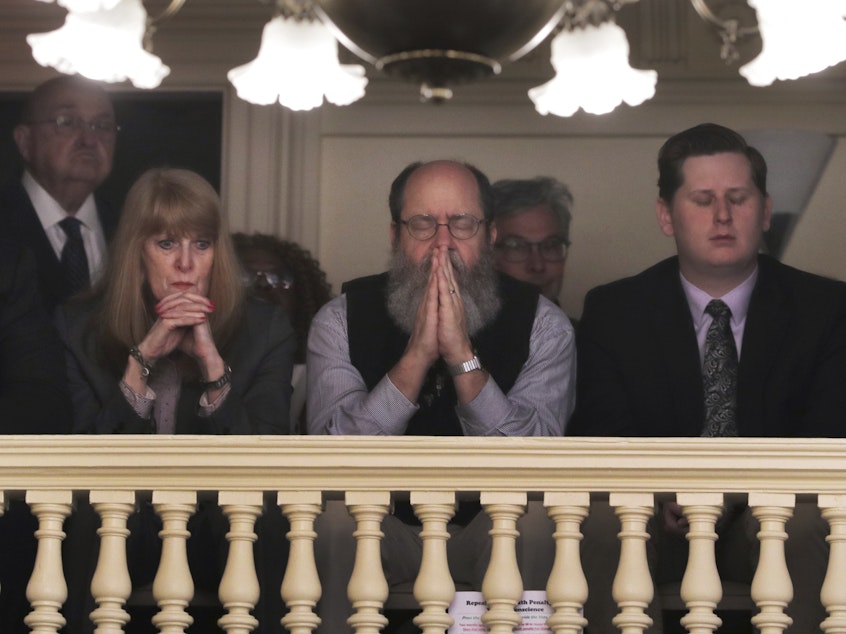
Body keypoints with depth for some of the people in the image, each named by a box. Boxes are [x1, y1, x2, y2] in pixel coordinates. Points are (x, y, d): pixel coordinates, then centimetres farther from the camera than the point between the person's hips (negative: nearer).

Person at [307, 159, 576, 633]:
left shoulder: (542, 324, -9)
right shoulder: (340, 321, -7)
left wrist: (463, 358, -31)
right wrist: (417, 356, -29)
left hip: (493, 529, 0)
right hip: (379, 527, 1)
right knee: (332, 512, -30)